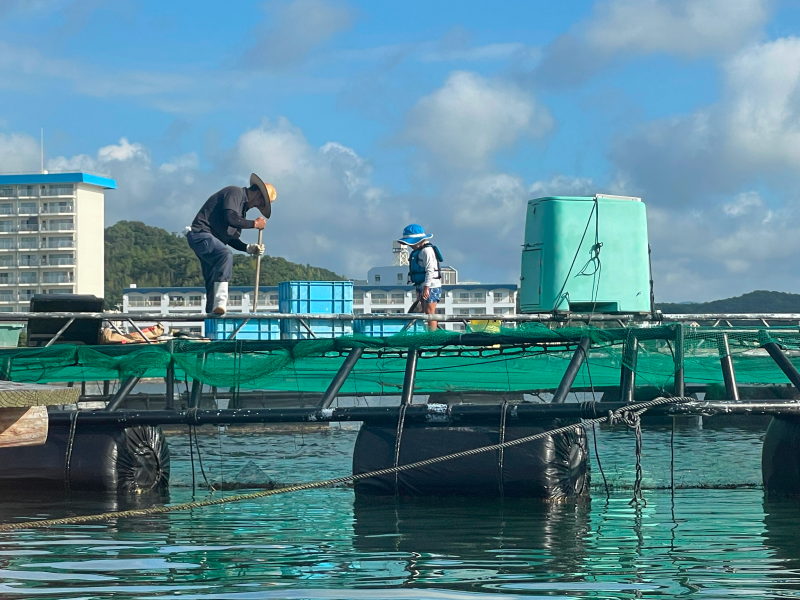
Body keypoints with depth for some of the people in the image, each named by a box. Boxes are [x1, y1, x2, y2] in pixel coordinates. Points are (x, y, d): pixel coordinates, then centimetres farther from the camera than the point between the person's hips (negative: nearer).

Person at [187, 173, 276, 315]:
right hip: (201, 234, -11)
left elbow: (231, 238, 22)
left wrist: (249, 248, 8)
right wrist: (254, 224, -11)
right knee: (226, 256, -33)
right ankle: (220, 302, -44)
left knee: (212, 281, 11)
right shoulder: (235, 193, -6)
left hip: (209, 239, 11)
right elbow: (230, 219, -23)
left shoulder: (243, 206, 23)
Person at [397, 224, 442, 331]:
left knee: (430, 313, -11)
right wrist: (419, 290, 22)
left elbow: (430, 270, -21)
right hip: (422, 287, 10)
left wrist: (426, 287, -26)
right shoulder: (417, 252, 16)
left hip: (431, 287, -10)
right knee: (425, 313, 12)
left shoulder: (427, 251, -15)